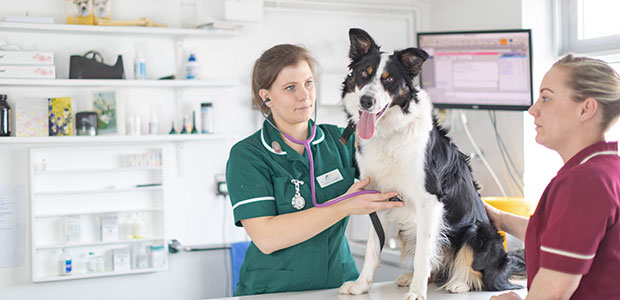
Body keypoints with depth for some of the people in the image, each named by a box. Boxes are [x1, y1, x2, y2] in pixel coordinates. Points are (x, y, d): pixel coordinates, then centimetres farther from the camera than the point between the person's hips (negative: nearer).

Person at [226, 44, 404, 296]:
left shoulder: (339, 140, 7)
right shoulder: (247, 155, -4)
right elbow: (266, 239, -14)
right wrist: (344, 206, -17)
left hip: (339, 284, 3)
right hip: (273, 291, -2)